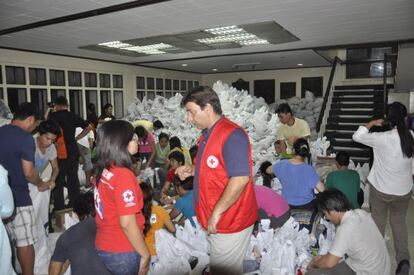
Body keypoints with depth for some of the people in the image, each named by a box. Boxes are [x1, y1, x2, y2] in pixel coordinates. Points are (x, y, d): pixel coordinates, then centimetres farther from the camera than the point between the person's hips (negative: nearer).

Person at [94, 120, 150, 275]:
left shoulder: (102, 171, 0)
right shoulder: (123, 175, -23)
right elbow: (127, 223, -24)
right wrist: (145, 254, -14)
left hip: (103, 247, 7)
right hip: (122, 252, -7)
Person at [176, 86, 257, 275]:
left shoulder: (232, 135, -21)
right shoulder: (208, 135, 11)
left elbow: (240, 178, -28)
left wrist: (217, 212, -23)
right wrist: (192, 170, 6)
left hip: (229, 222, -9)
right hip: (215, 221, 9)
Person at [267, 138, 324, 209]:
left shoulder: (282, 164, -15)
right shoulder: (309, 169, -26)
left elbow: (268, 170, 4)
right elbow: (322, 189, -25)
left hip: (287, 205, 3)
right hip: (306, 206, -3)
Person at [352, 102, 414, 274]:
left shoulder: (382, 139, -23)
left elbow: (357, 136, -11)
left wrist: (371, 123, 0)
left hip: (381, 189, -3)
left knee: (378, 221, 16)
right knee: (399, 221, 21)